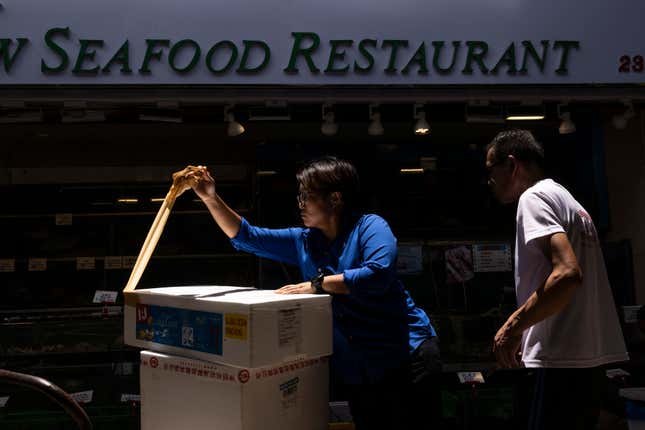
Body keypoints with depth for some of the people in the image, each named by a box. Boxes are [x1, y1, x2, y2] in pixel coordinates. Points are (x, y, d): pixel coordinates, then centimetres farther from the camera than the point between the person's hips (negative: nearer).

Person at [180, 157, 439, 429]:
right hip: (353, 370, 6)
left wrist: (317, 284, -22)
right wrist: (211, 198, 2)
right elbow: (245, 237, 12)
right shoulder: (303, 241, 10)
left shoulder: (369, 226, -7)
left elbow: (378, 273, -25)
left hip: (404, 355, -5)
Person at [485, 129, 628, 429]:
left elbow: (568, 273, -24)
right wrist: (524, 332, 21)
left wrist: (513, 327, -17)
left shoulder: (534, 197, -9)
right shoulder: (565, 198, 21)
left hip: (563, 359, -10)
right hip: (591, 359, 10)